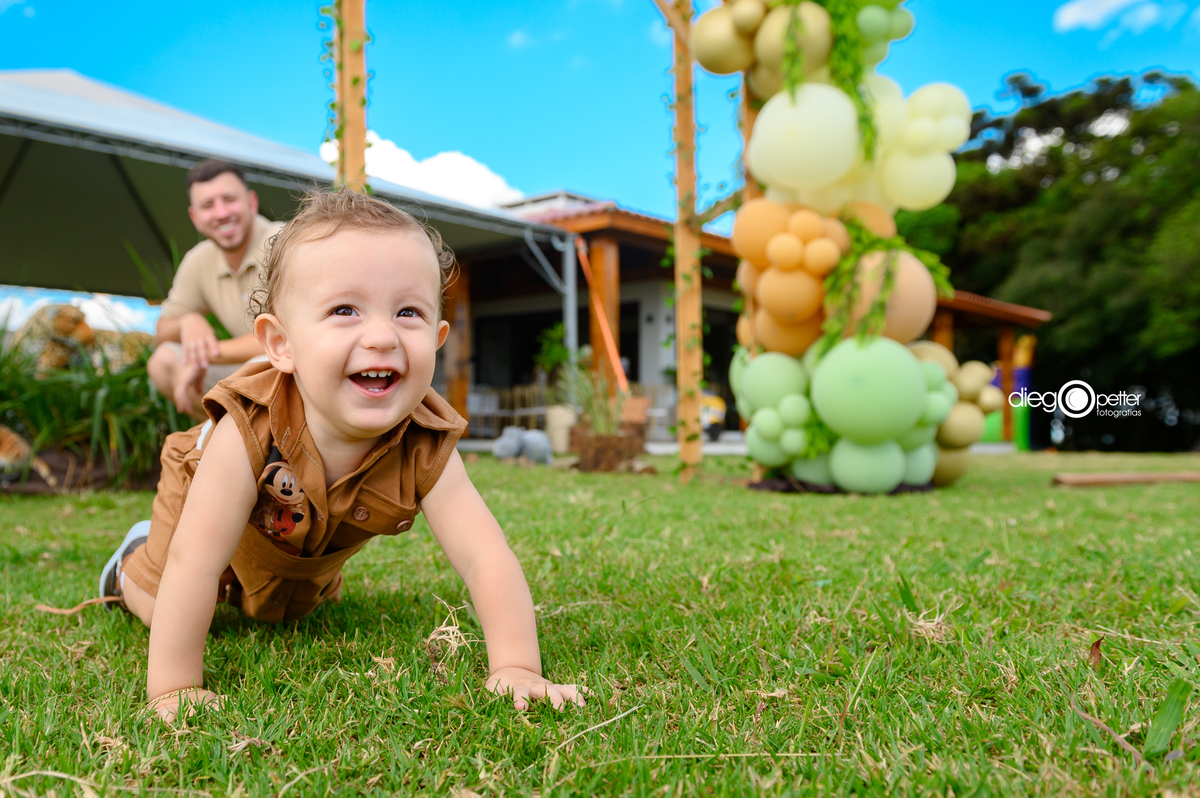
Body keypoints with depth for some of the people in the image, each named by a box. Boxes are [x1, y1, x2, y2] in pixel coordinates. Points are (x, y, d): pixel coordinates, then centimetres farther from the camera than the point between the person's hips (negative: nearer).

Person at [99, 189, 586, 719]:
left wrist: (516, 668, -50)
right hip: (203, 496, -3)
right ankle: (137, 556, 40)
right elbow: (192, 567, -44)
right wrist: (173, 689, -44)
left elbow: (485, 559, -41)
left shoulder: (425, 451, -40)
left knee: (286, 612, 28)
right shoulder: (248, 432, -47)